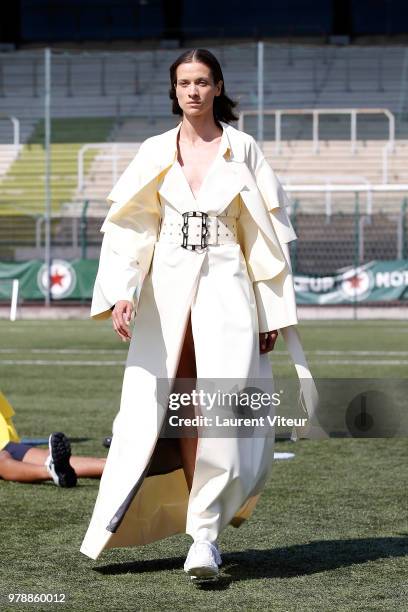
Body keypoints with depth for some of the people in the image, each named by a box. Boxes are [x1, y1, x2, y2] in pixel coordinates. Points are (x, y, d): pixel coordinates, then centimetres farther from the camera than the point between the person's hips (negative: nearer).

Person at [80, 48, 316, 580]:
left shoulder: (242, 149, 3)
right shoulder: (155, 153, 8)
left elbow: (269, 233, 5)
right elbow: (127, 226, 3)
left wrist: (274, 311, 2)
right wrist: (120, 291, -12)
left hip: (226, 287, -2)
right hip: (167, 289, 2)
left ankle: (205, 532, -10)